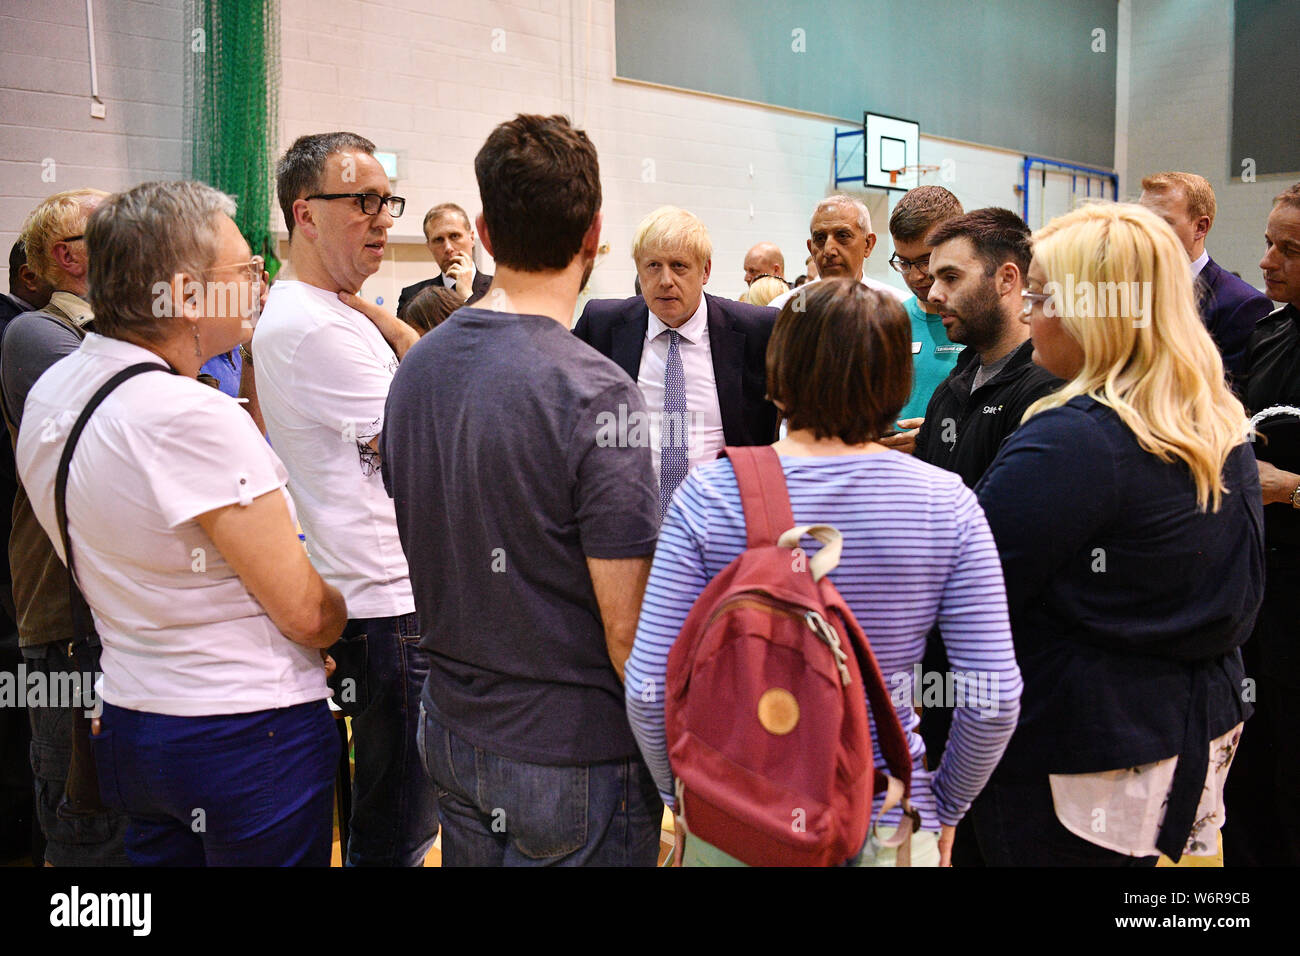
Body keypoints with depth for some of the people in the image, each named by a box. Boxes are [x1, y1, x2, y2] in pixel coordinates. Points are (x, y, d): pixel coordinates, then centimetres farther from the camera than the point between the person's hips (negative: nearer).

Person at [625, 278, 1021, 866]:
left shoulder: (708, 493, -14)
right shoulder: (947, 504, -11)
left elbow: (648, 687, -13)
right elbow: (995, 698, -11)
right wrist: (945, 809, 6)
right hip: (887, 830, 1)